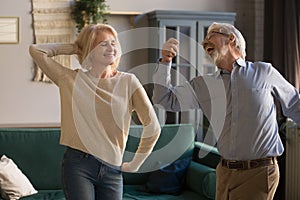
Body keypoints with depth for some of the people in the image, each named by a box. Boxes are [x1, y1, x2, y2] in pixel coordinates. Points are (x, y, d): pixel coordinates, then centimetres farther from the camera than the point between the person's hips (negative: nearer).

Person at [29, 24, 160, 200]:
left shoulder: (128, 82, 0)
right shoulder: (71, 79, 2)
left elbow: (152, 126, 2)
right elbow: (36, 50, -4)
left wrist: (135, 163, 5)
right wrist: (74, 48, 3)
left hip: (112, 169, 2)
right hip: (77, 165, -1)